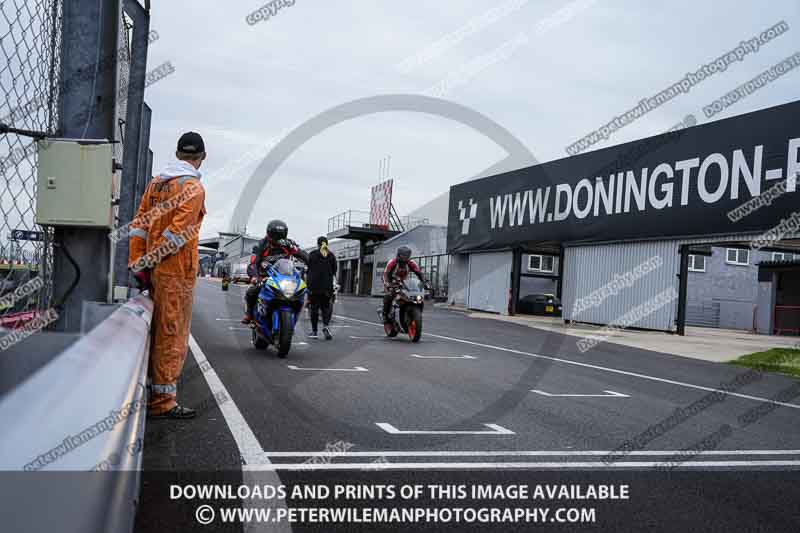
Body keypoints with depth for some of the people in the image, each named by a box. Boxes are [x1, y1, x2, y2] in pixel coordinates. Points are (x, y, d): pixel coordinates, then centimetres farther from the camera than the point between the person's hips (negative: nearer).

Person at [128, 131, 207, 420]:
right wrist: (145, 263, -10)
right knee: (173, 335, -2)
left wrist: (136, 263, 8)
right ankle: (162, 402, 4)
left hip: (155, 270, 8)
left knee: (158, 331, 17)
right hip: (177, 271, -8)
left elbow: (139, 225, 10)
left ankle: (149, 392, 28)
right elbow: (177, 232, -19)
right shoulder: (193, 188, -11)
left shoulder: (157, 182, 14)